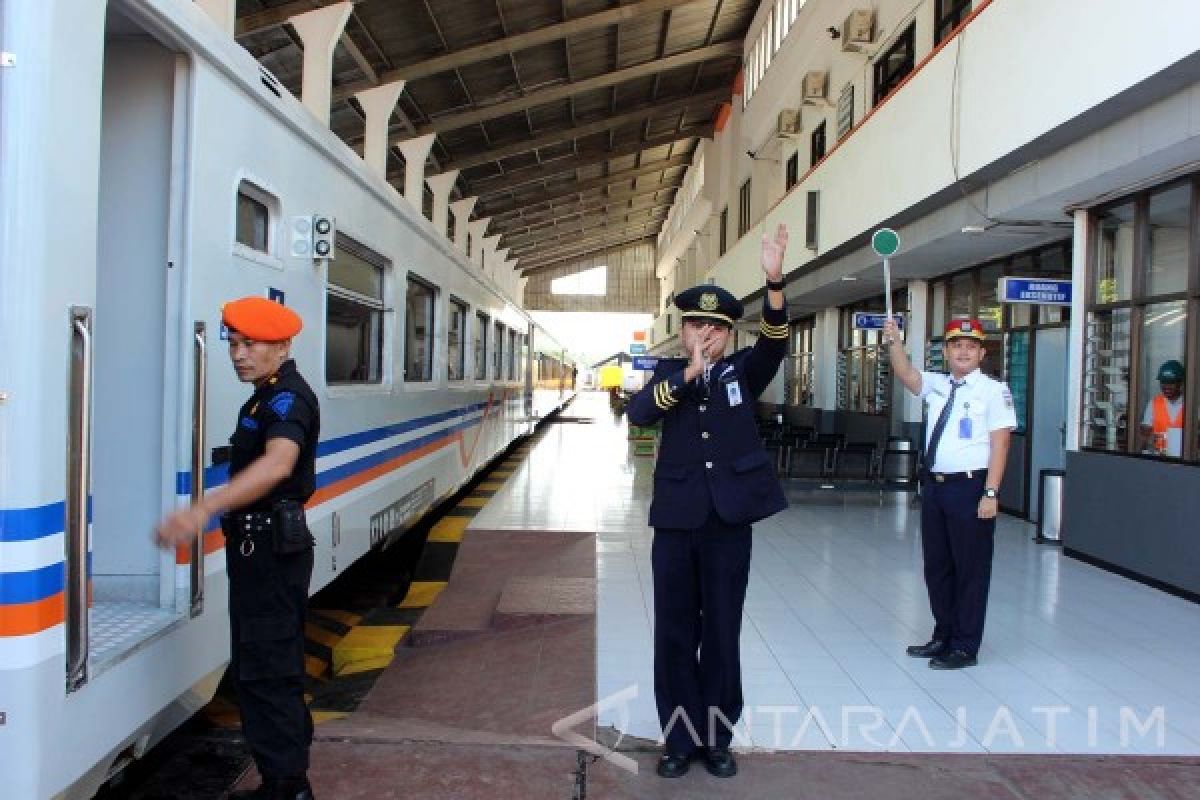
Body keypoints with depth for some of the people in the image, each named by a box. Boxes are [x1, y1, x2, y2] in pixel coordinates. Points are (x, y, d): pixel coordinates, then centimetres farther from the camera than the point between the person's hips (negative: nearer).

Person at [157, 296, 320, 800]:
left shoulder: (289, 397, -20)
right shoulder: (268, 395, 15)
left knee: (265, 670, -6)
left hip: (272, 547, -11)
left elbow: (278, 462, -40)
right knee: (273, 665, 19)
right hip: (260, 545, 11)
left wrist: (202, 509, -51)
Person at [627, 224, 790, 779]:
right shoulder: (667, 373, 8)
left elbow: (774, 344, -14)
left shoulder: (742, 371, 6)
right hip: (676, 519, 1)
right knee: (675, 633, 8)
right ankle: (680, 737, 21)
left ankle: (717, 736, 23)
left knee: (721, 632, 9)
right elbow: (638, 413, -10)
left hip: (730, 520, 0)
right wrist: (687, 374, -21)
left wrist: (774, 280, -30)